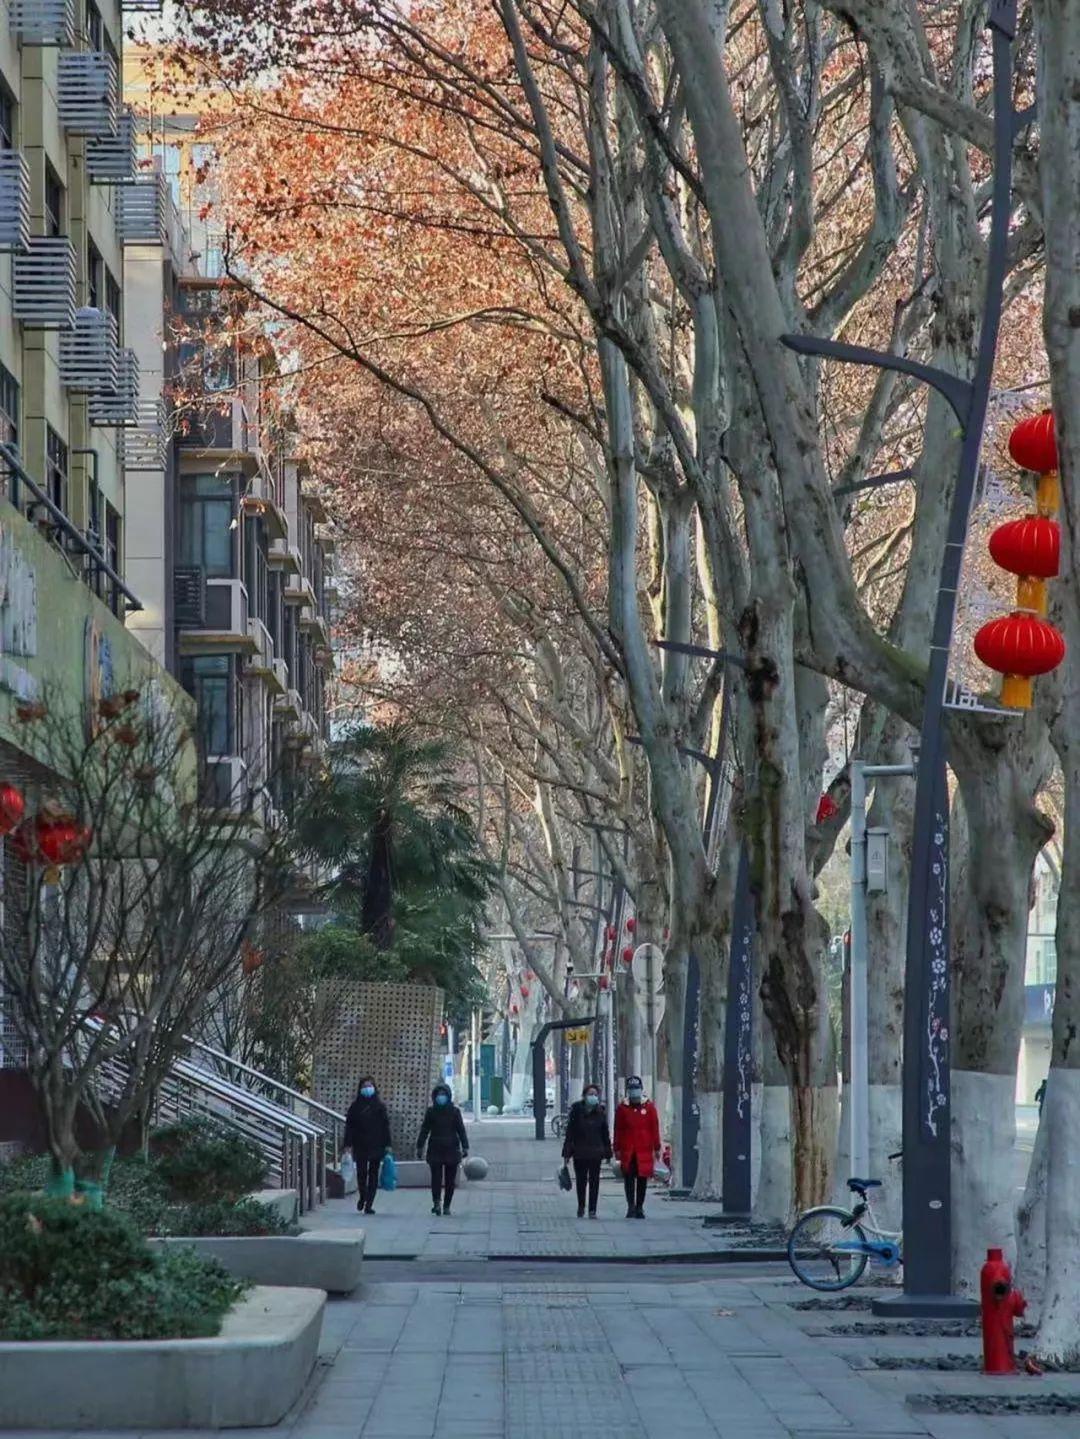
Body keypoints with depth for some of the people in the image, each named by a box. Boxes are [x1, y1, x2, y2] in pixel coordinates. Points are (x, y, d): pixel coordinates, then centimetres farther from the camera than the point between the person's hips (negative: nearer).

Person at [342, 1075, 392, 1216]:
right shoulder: (355, 1106, 4)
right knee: (361, 1173, -2)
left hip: (376, 1146, 0)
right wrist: (347, 1144, -4)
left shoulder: (380, 1106, 5)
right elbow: (349, 1126, 3)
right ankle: (362, 1196, 25)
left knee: (373, 1175, 0)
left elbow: (385, 1126, 4)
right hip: (360, 1146, 0)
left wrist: (387, 1145, -1)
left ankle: (369, 1204, 5)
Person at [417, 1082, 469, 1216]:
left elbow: (461, 1130, 3)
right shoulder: (431, 1111, 5)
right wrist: (420, 1147, 4)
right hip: (435, 1149, 0)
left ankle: (446, 1206, 7)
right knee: (436, 1177, -11)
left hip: (452, 1149, 0)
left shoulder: (454, 1111, 3)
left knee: (450, 1180, 2)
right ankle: (436, 1202, -21)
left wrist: (465, 1148, -4)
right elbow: (424, 1130, 7)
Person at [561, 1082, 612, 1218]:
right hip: (580, 1153, -1)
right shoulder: (576, 1111, -3)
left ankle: (592, 1210, 3)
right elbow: (569, 1132, -2)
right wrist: (567, 1152, -5)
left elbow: (605, 1134, 8)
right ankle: (581, 1207, 27)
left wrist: (607, 1152, 6)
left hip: (596, 1153, 1)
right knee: (581, 1181, 8)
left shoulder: (600, 1112, 3)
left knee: (594, 1182, -1)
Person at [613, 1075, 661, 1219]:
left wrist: (656, 1148, 3)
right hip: (627, 1151, 0)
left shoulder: (649, 1107, 5)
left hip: (644, 1151, 0)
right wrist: (617, 1149, 2)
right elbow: (618, 1130, 6)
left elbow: (655, 1129, 6)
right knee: (628, 1178, -8)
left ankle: (639, 1207, 13)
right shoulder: (622, 1108, 5)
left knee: (642, 1179, 5)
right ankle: (631, 1206, -6)